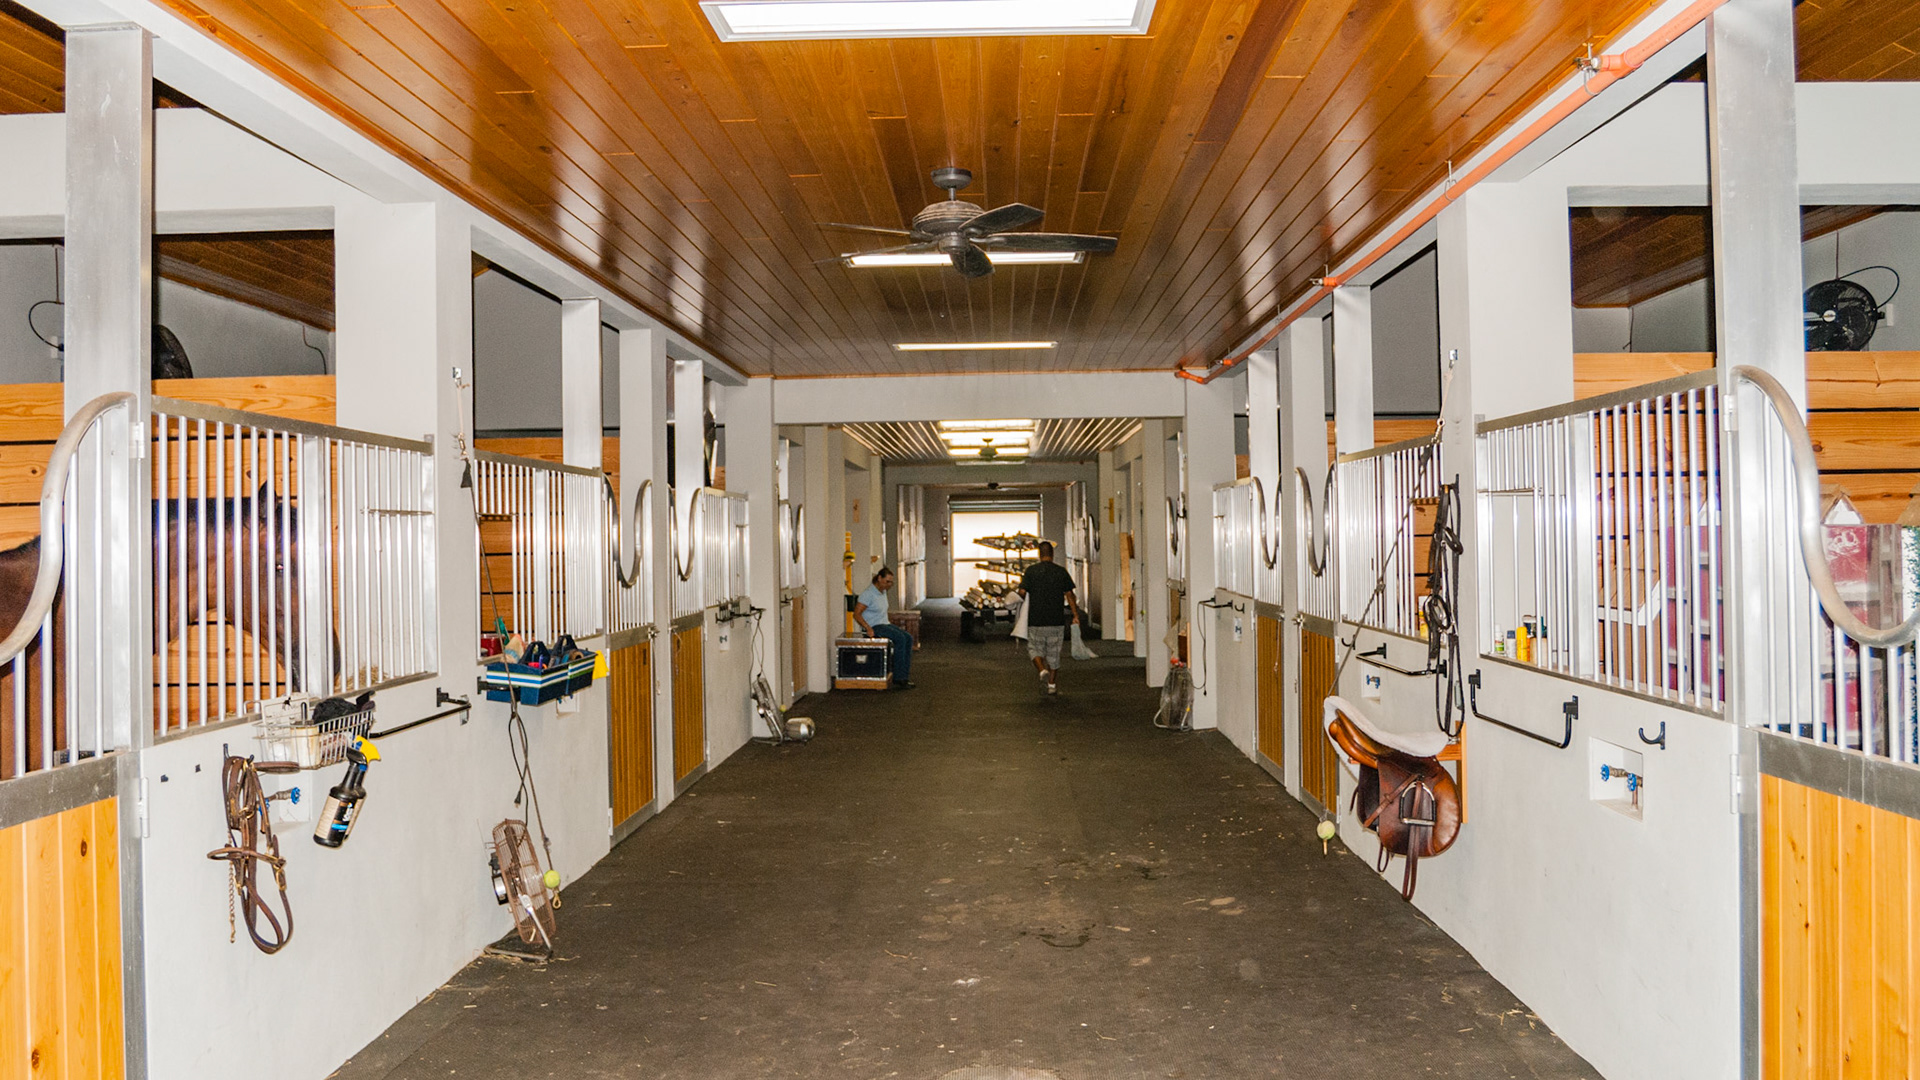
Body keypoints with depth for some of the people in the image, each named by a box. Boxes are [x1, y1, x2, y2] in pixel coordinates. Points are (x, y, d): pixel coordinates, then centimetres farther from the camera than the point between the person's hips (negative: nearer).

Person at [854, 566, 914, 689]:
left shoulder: (883, 592, 14)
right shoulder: (868, 593, -15)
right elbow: (856, 614, -18)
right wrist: (868, 628, -26)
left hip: (885, 624, 9)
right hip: (874, 627, -9)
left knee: (908, 638, -11)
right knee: (900, 638, -27)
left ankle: (903, 677, -15)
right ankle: (898, 678, -24)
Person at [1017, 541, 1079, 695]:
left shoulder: (1031, 571, -4)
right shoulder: (1061, 571, 2)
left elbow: (1022, 592, -9)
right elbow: (1069, 595, 0)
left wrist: (1021, 582, 13)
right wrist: (1075, 615, 3)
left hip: (1036, 620, -2)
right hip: (1056, 619, 2)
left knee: (1034, 648, 15)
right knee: (1054, 652, 12)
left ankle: (1042, 670, -11)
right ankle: (1052, 684, 12)